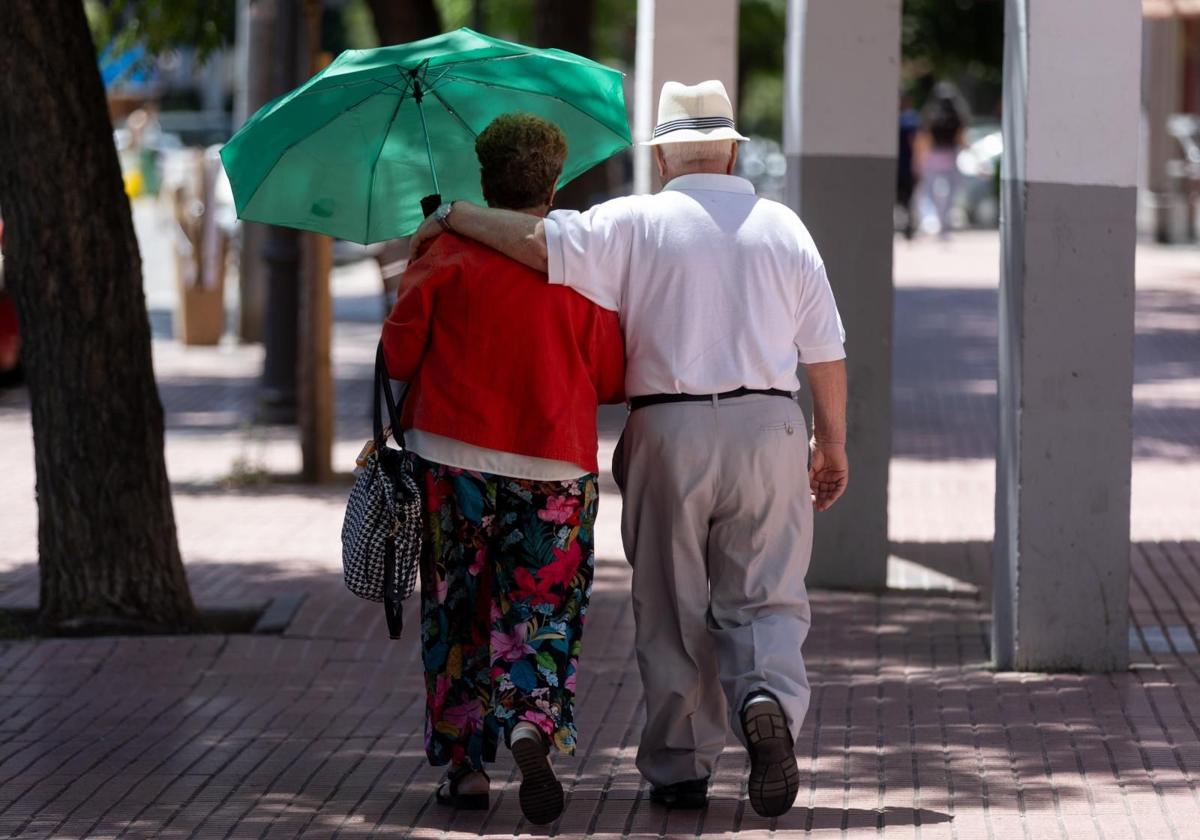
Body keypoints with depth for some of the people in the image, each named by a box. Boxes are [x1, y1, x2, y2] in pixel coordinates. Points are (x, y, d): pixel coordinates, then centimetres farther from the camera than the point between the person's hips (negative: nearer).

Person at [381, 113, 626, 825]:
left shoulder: (446, 258, -4)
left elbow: (399, 354, -1)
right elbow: (613, 379, 3)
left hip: (454, 463, 0)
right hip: (555, 471, 0)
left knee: (458, 616, 11)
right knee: (543, 613, 6)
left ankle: (467, 763, 10)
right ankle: (532, 727, -19)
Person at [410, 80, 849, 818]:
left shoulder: (634, 224, -1)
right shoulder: (783, 228, 8)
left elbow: (538, 241, -13)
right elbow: (826, 353, 8)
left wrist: (453, 217, 2)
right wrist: (833, 444, 18)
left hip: (668, 429, -1)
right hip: (768, 426, 1)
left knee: (671, 609, 8)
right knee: (764, 596, 5)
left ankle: (681, 767, 9)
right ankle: (769, 699, -23)